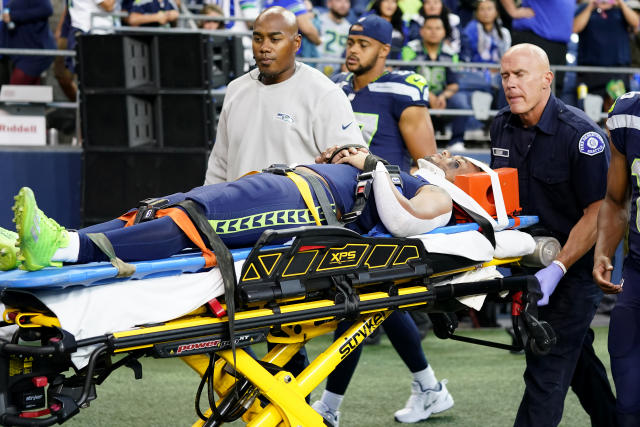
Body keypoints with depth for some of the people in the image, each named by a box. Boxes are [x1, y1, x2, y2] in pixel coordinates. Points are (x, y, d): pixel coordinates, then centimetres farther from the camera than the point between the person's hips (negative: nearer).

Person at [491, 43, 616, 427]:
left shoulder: (581, 134, -20)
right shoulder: (502, 126, 2)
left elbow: (597, 213, -20)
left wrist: (558, 269, -26)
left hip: (577, 265, -8)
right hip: (531, 260, 8)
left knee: (548, 369, -11)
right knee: (576, 355, 21)